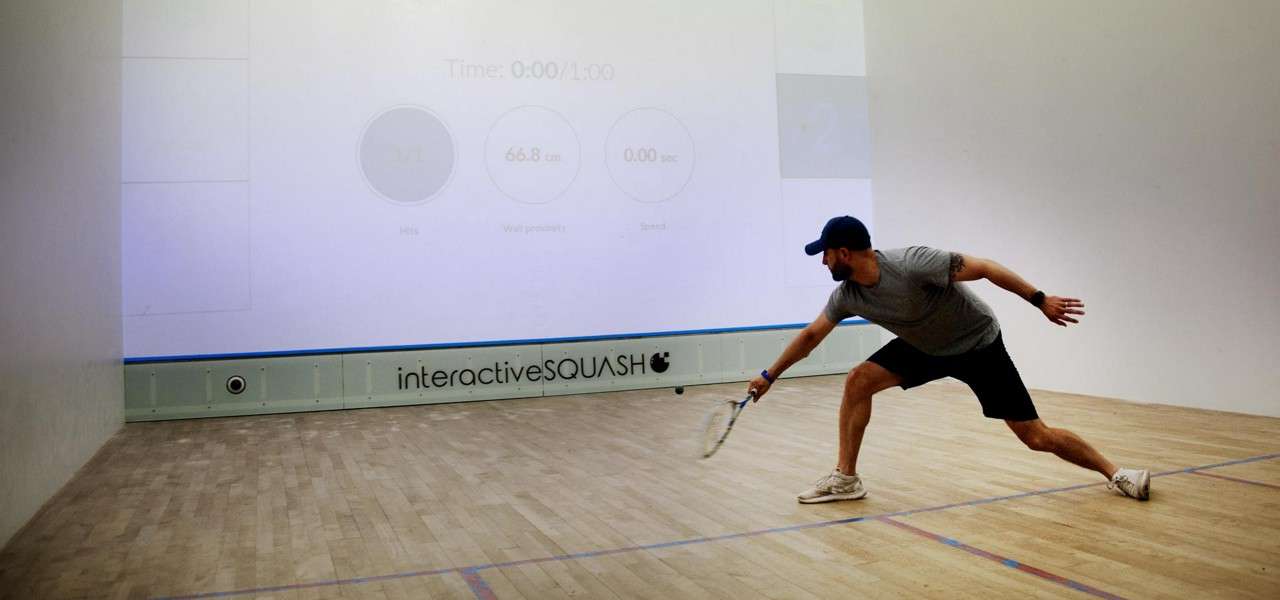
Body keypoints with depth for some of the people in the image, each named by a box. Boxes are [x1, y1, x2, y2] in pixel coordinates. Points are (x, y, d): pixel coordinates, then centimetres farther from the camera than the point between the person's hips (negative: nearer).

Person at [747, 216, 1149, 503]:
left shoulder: (911, 263, -34)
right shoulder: (847, 295, -12)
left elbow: (984, 267, -27)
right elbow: (811, 336, 1)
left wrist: (1040, 300, -28)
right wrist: (770, 376, 6)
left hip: (978, 344, -6)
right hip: (925, 347, 6)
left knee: (1036, 437, -8)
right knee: (858, 381, -11)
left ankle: (1115, 474, 14)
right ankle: (845, 478, -1)